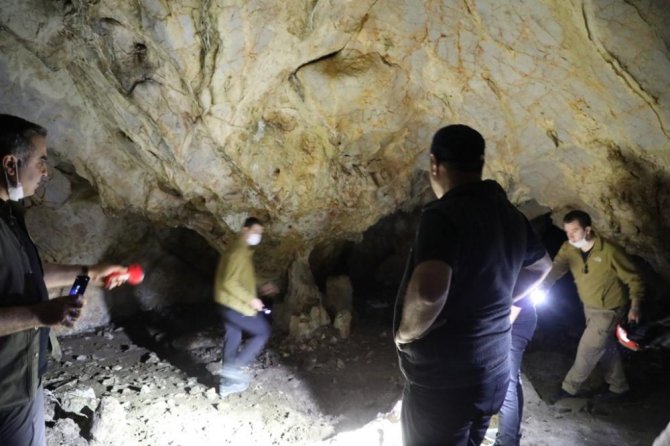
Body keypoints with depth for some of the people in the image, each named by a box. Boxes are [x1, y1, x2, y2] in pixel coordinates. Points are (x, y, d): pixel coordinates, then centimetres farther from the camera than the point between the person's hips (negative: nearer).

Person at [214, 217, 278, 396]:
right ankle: (234, 366, 2)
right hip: (235, 306, -10)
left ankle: (228, 384, 25)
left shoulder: (242, 251, 15)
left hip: (230, 305, 10)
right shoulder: (238, 252, -19)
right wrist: (251, 299, -22)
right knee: (263, 331, 2)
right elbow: (229, 282, -26)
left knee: (232, 339, 16)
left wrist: (261, 288, 15)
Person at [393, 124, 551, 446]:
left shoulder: (444, 215, -23)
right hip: (492, 372, 8)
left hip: (444, 381, -8)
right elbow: (540, 267, 21)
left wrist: (406, 333, -21)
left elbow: (429, 290, -39)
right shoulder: (509, 214, 4)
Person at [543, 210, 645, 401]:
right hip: (589, 307, 6)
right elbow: (555, 269, -24)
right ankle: (618, 387, 39)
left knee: (587, 348, 0)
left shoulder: (610, 251, -27)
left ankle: (570, 387, 19)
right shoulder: (568, 249, -11)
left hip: (609, 309, -6)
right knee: (606, 347, 20)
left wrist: (634, 307, -25)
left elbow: (633, 279, -17)